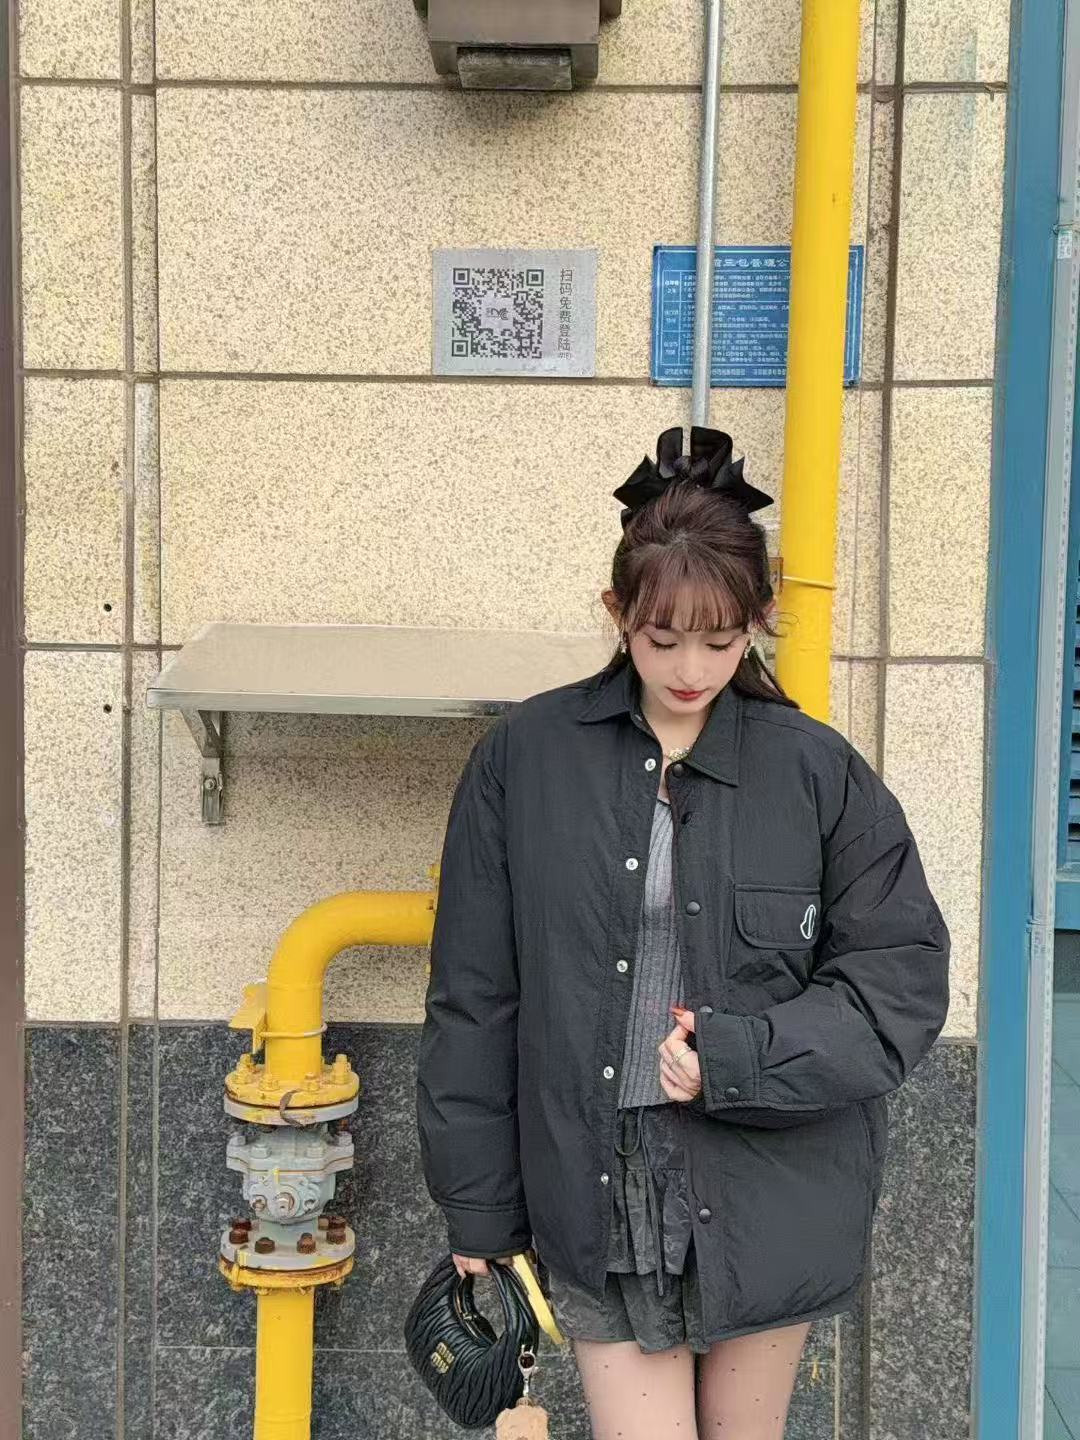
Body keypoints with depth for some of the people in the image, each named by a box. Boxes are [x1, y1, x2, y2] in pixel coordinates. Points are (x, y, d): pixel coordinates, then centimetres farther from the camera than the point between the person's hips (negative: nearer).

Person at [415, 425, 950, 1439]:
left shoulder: (819, 773, -3)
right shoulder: (526, 758, -3)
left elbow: (902, 981, -1)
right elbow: (473, 995, 2)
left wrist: (738, 1059, -15)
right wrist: (476, 1205, 3)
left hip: (766, 1200, 1)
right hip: (598, 1194, -1)